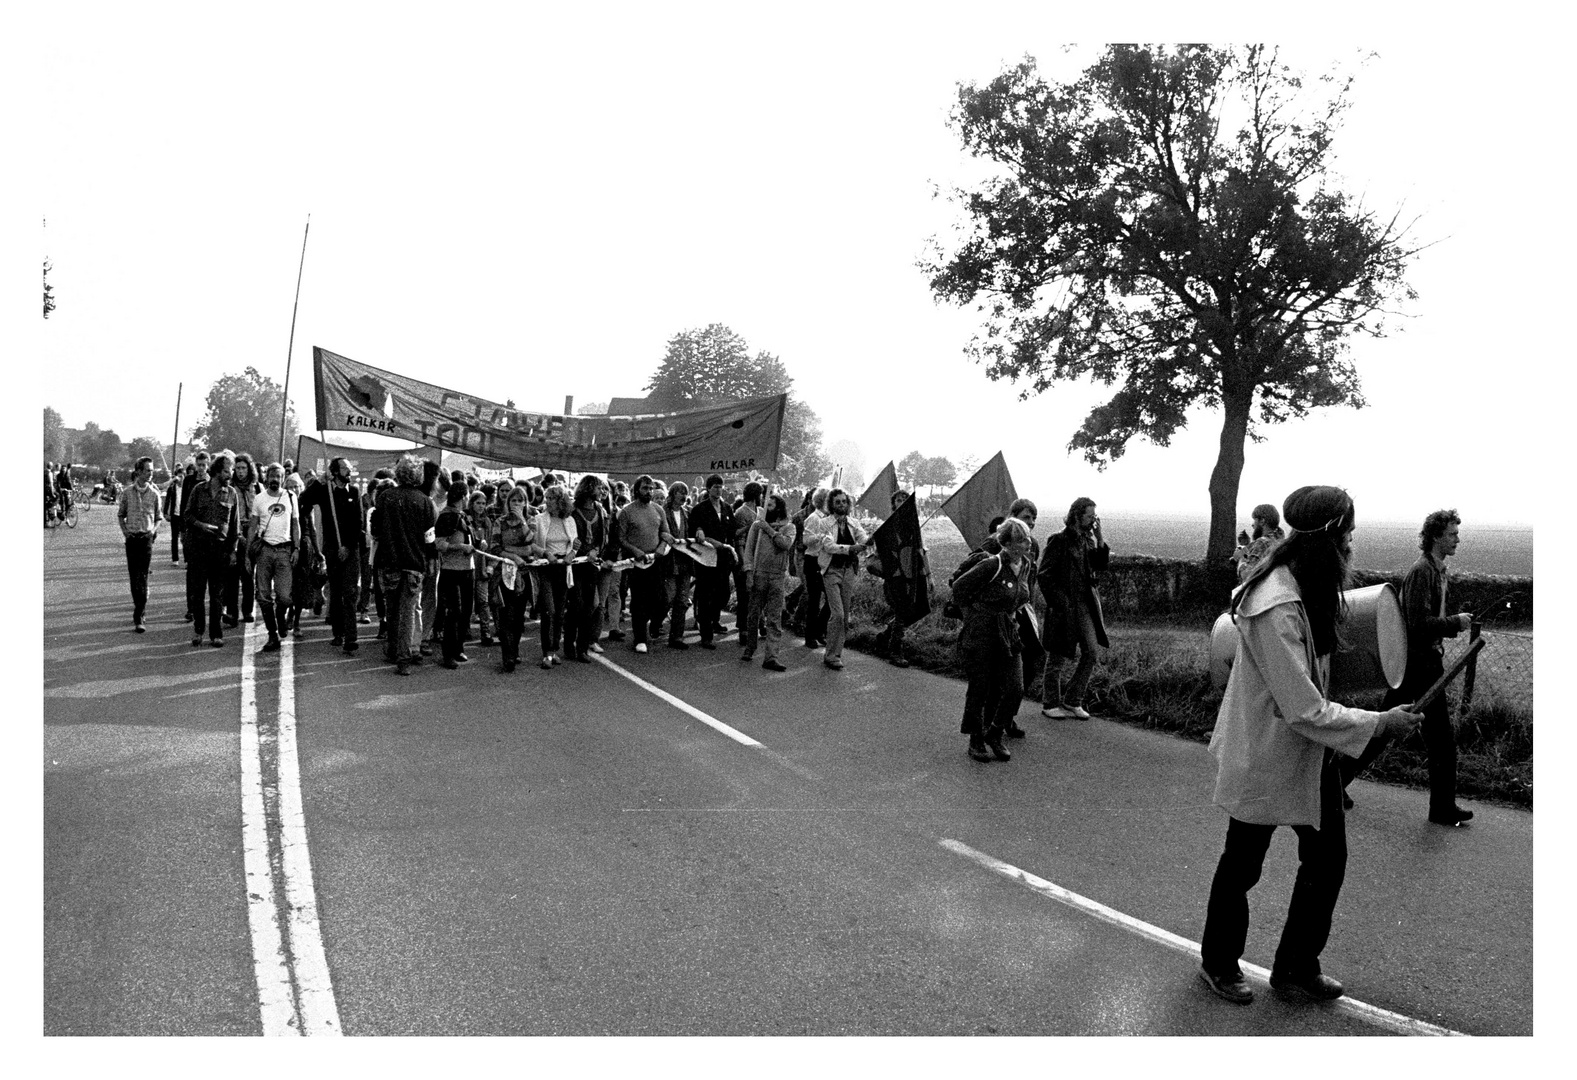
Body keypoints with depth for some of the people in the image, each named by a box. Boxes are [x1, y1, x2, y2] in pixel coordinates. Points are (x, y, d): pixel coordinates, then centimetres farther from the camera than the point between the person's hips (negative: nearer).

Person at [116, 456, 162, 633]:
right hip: (131, 537, 1)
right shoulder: (127, 492, 2)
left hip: (147, 538, -1)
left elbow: (158, 517, 11)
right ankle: (139, 607, 26)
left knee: (142, 577, -7)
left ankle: (138, 618, -9)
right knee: (133, 576, 8)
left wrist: (154, 531, -6)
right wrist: (124, 531, -3)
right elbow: (120, 515, 12)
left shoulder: (154, 494, 2)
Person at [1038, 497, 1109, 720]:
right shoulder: (1060, 540, -11)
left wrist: (1100, 540, -4)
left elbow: (1100, 565, 5)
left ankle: (1073, 701, 14)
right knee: (1058, 657, 3)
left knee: (1091, 652, 2)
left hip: (1086, 605, 7)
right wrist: (1058, 601, -15)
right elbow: (1044, 574, -12)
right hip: (1064, 607, -7)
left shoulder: (1087, 539, 12)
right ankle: (1050, 704, 17)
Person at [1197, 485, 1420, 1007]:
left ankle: (1296, 968, 30)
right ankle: (1218, 964, 34)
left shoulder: (1308, 590, -2)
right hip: (1266, 755, -8)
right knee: (1243, 863, 11)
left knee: (1327, 856, 12)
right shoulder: (1276, 610, -32)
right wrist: (1380, 722, -18)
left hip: (1309, 750, 8)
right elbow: (1306, 712, -29)